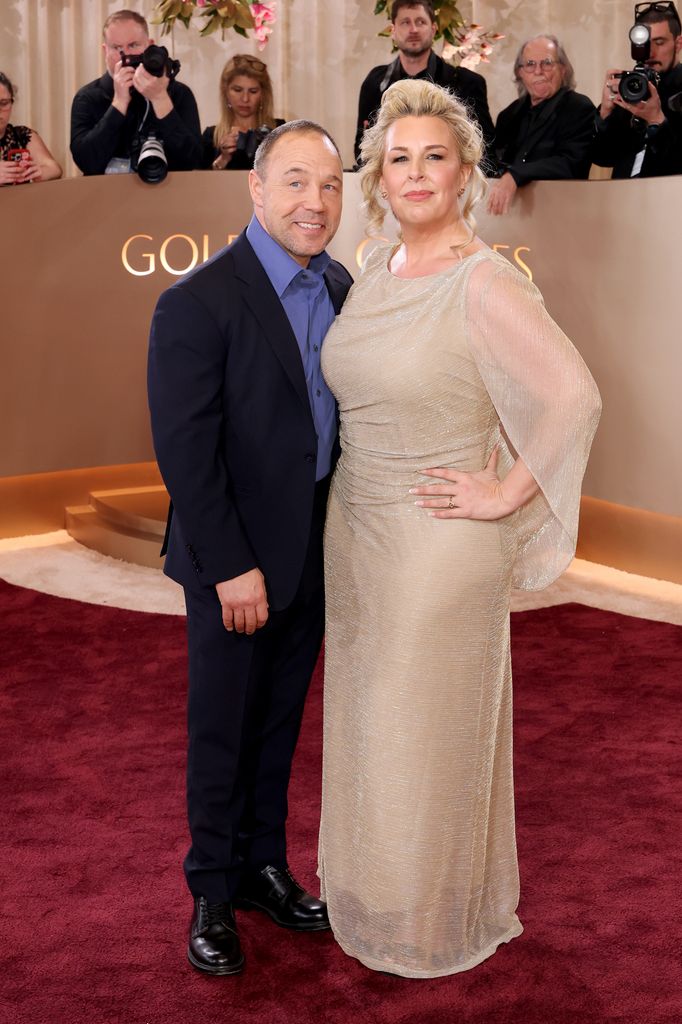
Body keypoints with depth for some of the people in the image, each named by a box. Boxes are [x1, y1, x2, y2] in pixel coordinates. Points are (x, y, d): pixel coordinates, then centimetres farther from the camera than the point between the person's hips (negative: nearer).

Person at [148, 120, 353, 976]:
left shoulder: (341, 289, 4)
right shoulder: (198, 303, -17)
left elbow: (350, 413, 9)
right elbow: (185, 453, -18)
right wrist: (232, 567, -18)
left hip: (316, 554, 6)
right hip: (236, 561, -6)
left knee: (281, 723, 19)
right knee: (223, 730, 10)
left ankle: (263, 866, 36)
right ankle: (213, 894, 28)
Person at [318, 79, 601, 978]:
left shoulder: (485, 284, -19)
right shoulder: (377, 271, 6)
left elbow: (574, 398, -25)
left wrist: (504, 496, -19)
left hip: (440, 544, -7)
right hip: (357, 531, 8)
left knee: (431, 732, 8)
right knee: (367, 723, 19)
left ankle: (440, 918, 31)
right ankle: (375, 894, 40)